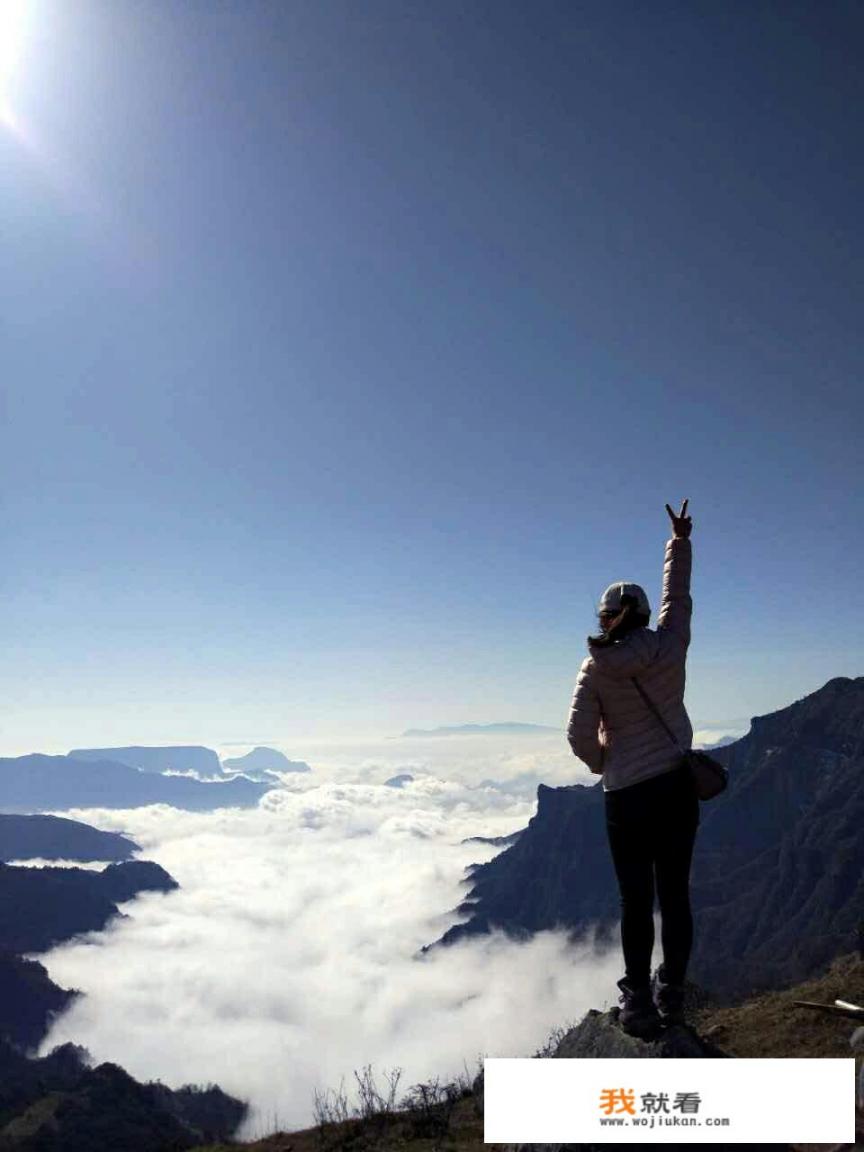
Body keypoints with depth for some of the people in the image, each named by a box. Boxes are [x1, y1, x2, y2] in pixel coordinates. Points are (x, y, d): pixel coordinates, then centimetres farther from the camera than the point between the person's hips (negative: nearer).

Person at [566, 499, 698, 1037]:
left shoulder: (596, 668, -8)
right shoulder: (670, 646, -3)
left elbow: (580, 735, -9)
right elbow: (678, 594, 13)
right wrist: (681, 541, 27)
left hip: (626, 796, -2)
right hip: (678, 787, 2)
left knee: (636, 901, 7)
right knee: (675, 895, 12)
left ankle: (639, 1005, 15)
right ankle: (671, 997, 23)